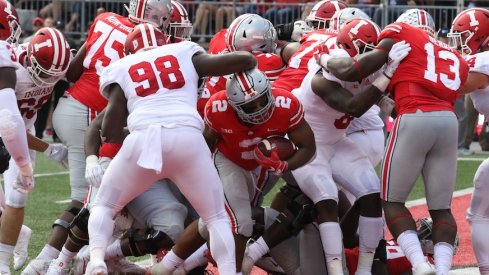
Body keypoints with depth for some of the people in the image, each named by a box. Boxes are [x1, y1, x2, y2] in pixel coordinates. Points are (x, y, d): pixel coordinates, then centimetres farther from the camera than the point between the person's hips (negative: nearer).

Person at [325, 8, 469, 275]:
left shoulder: (401, 33, 12)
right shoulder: (456, 59, 27)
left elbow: (353, 71, 7)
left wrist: (326, 60, 25)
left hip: (413, 120, -4)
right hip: (449, 121, 4)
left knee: (392, 201, 8)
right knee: (441, 207, 13)